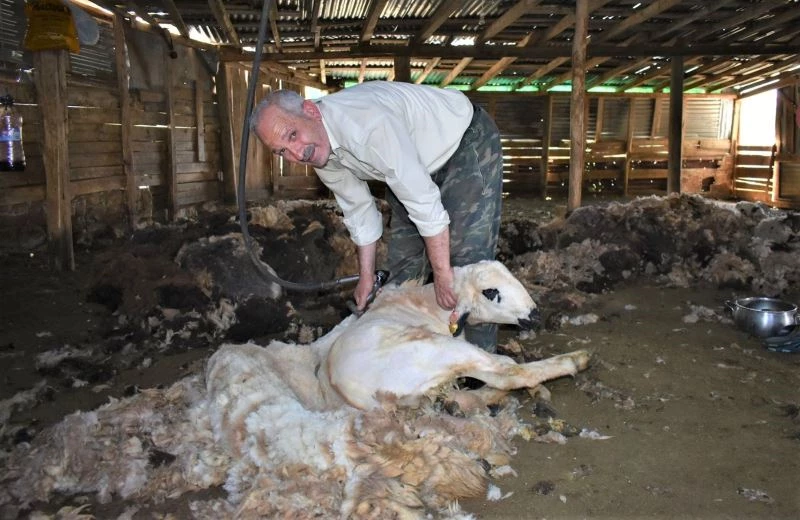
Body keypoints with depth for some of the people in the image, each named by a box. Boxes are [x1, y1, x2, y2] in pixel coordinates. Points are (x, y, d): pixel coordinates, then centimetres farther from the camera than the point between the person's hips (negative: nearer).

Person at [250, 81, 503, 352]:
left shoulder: (367, 124, -38)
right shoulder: (317, 147, -10)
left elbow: (423, 200, -35)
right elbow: (359, 208, 3)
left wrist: (442, 273, -28)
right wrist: (366, 276, 8)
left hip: (469, 143, -8)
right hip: (422, 162, 8)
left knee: (467, 257, -16)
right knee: (403, 259, 7)